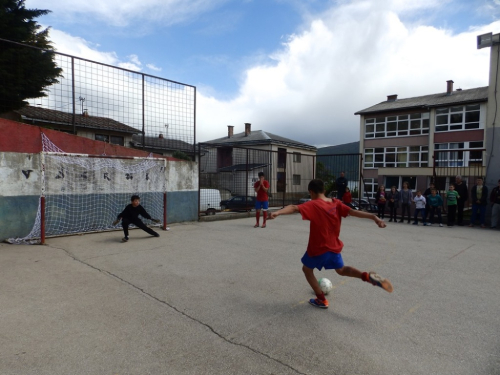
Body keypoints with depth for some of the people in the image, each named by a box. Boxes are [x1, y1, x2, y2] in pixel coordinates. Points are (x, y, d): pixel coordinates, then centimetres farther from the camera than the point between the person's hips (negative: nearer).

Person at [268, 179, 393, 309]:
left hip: (319, 247, -6)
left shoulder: (313, 205, -19)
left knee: (307, 269, 18)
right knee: (341, 270, 27)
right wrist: (373, 217, -4)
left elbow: (294, 208, -35)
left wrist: (278, 212, -49)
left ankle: (321, 300, 20)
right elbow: (354, 212, -6)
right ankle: (368, 276, 4)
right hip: (334, 246, 6)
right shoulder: (335, 203, -2)